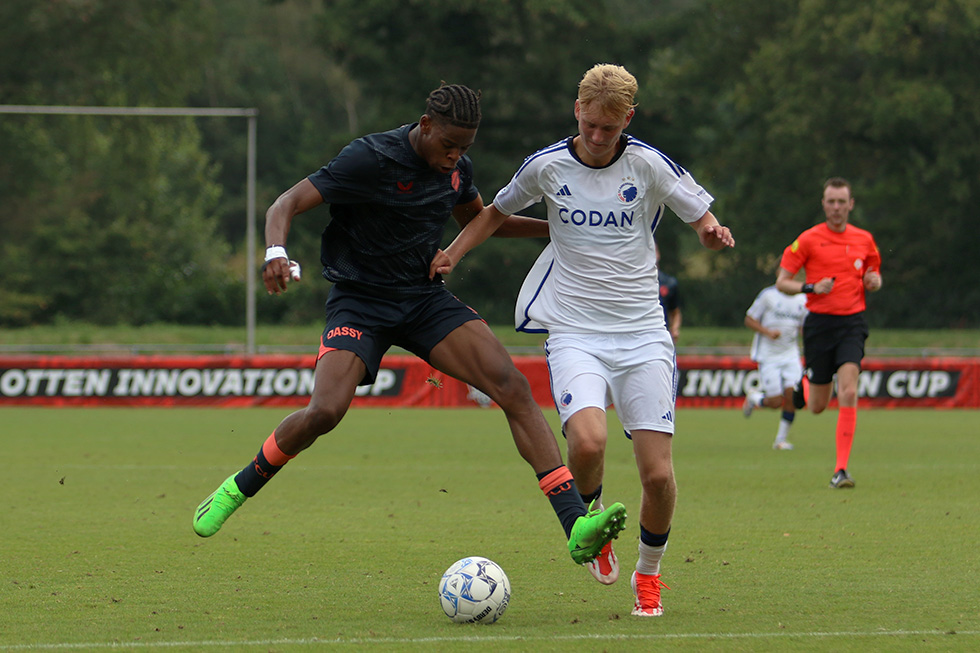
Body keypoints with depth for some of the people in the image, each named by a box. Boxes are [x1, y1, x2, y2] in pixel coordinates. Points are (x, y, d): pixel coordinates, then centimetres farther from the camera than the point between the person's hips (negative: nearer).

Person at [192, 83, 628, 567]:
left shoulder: (457, 167, 3)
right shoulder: (370, 159, -17)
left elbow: (476, 220, 25)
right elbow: (286, 205, -18)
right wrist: (276, 252, -40)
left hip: (425, 298, 5)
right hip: (359, 303, -5)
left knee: (512, 386, -16)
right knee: (324, 412, -26)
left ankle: (575, 524, -21)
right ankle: (239, 488, 4)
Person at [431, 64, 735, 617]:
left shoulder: (648, 165, -3)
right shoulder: (547, 166, 1)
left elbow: (702, 216, 6)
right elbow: (499, 211, 19)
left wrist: (711, 232, -17)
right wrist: (451, 254, 6)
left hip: (643, 334, 0)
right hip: (574, 334, 0)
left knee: (658, 473, -7)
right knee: (588, 441, -28)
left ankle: (649, 573, 21)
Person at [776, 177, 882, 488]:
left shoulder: (864, 240, 9)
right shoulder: (809, 239, -1)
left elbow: (874, 274, 24)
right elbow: (782, 281, 0)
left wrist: (873, 281, 0)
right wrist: (811, 287, -18)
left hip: (852, 322, 1)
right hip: (819, 323, -1)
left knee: (848, 393, -19)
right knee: (817, 406, 5)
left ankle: (841, 469, -17)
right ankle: (804, 386, 45)